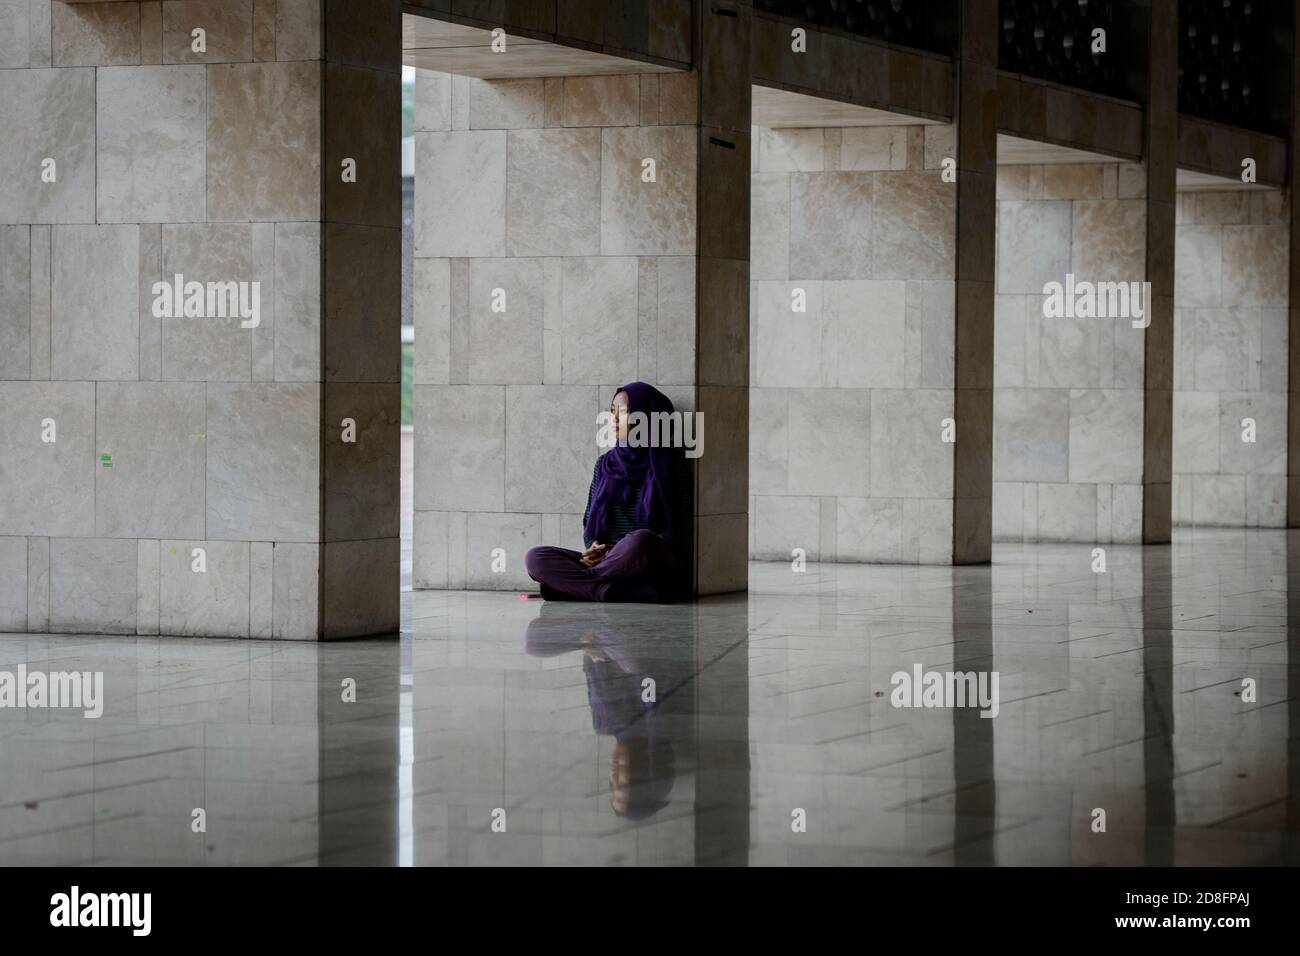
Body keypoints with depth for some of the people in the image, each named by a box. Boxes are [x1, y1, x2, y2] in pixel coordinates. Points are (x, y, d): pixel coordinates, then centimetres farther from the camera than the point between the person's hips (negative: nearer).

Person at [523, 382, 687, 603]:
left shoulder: (667, 465, 1)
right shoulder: (605, 464, 15)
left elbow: (674, 534, -3)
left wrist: (618, 551, -14)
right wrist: (594, 547, -7)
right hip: (605, 559, 4)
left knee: (640, 539, -40)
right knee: (535, 558, -18)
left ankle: (574, 581, -17)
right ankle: (629, 592, -31)